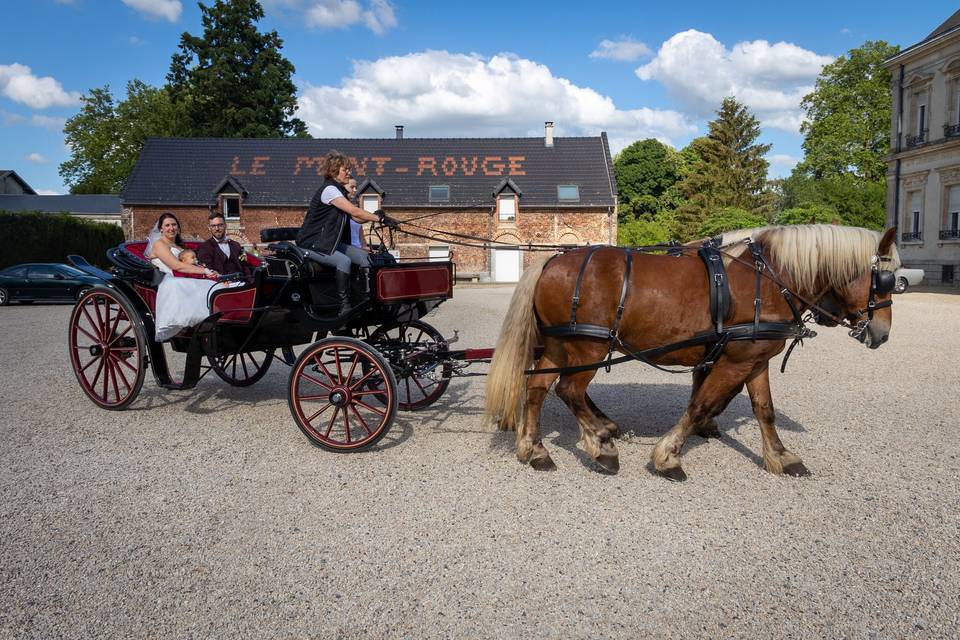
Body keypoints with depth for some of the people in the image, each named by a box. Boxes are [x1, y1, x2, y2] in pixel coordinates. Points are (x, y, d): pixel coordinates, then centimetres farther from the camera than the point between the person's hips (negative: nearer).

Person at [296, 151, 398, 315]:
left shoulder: (339, 190, 15)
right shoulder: (329, 189, -16)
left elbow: (357, 218, 3)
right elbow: (354, 212, -26)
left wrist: (376, 216, -15)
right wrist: (380, 219, -25)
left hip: (331, 242, 10)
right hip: (312, 243, -10)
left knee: (364, 256, -4)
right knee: (343, 261, -32)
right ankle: (344, 306, -27)